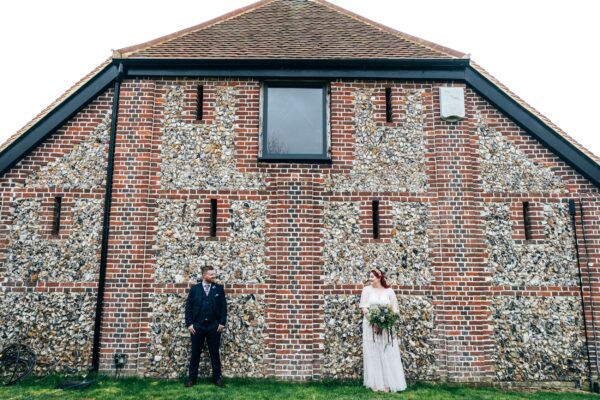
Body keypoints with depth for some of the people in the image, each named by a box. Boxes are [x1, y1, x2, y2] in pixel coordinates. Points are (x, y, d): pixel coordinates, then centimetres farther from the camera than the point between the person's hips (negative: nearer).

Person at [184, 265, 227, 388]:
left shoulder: (219, 288, 3)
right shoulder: (194, 289, 3)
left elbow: (223, 307, 2)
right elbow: (188, 307, 2)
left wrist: (222, 322, -5)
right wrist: (189, 324, -5)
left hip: (214, 326, 0)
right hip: (197, 326, 0)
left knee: (214, 353, 7)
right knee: (195, 353, 8)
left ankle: (217, 377, 18)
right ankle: (192, 378, 20)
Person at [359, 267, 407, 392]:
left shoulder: (389, 291, 4)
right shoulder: (367, 289, 2)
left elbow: (395, 309, 3)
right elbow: (364, 308, -4)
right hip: (371, 325, -1)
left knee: (388, 354, 1)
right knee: (373, 354, 1)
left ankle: (388, 383, 9)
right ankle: (375, 383, 8)